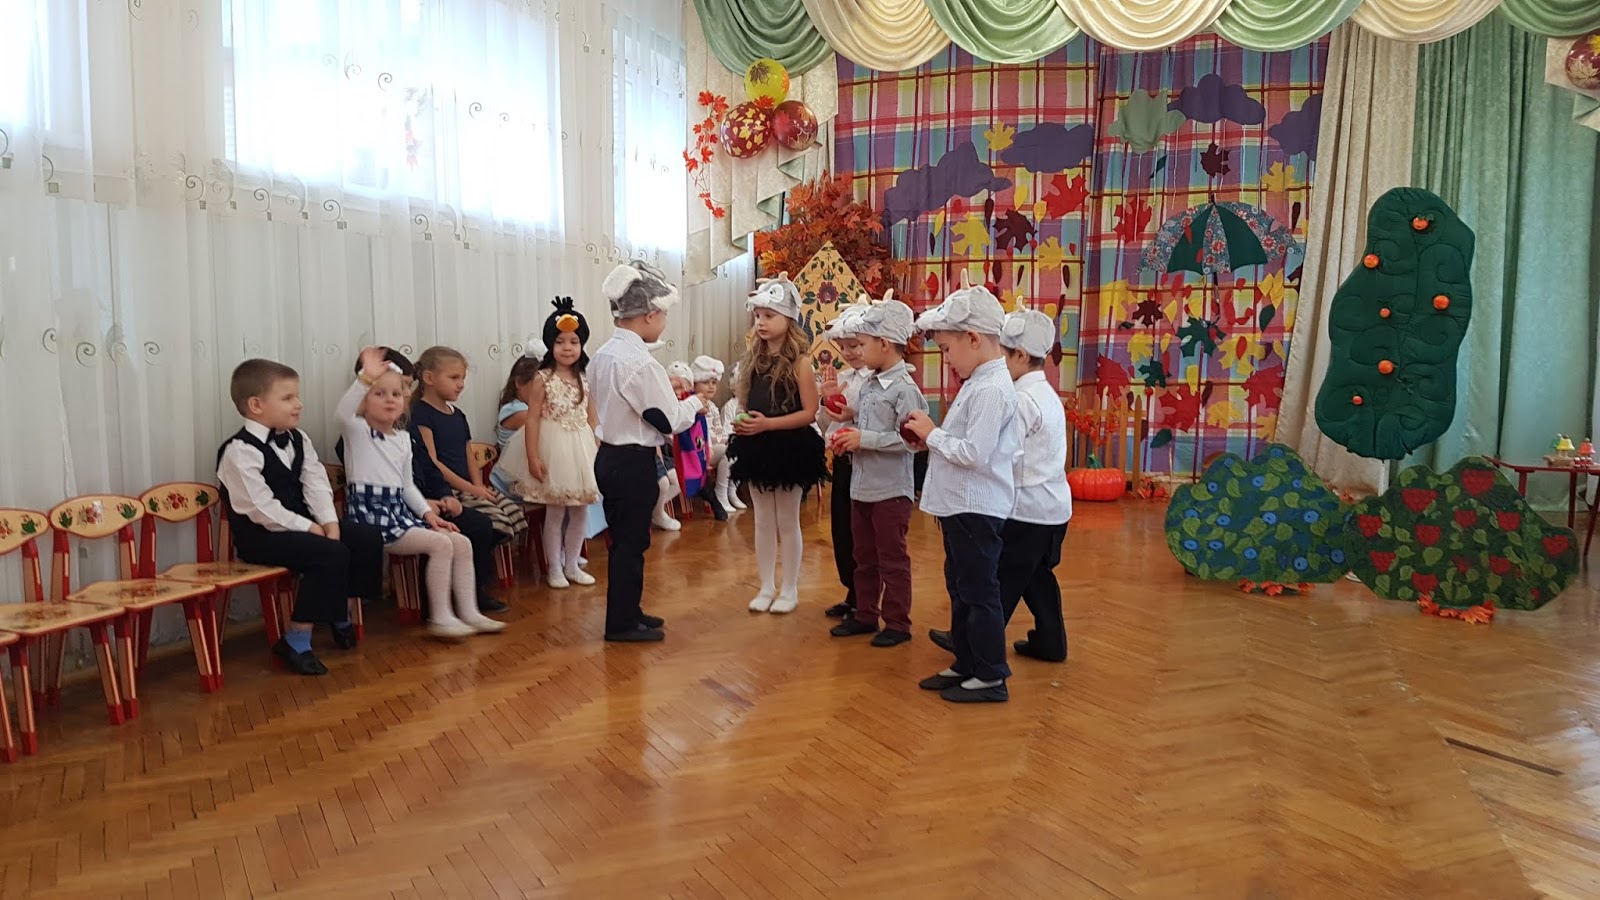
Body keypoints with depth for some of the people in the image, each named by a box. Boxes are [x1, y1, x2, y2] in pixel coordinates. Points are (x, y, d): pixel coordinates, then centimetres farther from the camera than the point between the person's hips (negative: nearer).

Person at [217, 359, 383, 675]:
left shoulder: (297, 439, 9)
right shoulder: (240, 451, -18)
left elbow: (316, 484, 2)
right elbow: (261, 508, -22)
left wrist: (329, 522, -13)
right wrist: (309, 528, -20)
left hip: (300, 524, 9)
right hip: (260, 534, -9)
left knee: (368, 539, -2)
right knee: (331, 554, -29)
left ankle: (342, 616, 17)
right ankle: (296, 641, -19)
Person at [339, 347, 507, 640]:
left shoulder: (403, 440, 18)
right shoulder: (358, 431, -3)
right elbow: (342, 412, -28)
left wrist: (428, 512, 8)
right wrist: (365, 378, -41)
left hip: (400, 511, 8)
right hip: (370, 511, -8)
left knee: (462, 543, -2)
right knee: (440, 544, -22)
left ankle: (469, 612, 2)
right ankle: (440, 618, -15)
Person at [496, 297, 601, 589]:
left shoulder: (585, 380, 5)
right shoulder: (542, 379, -9)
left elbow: (591, 420, 10)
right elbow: (532, 420, -11)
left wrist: (595, 454, 8)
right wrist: (533, 457, -16)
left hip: (581, 450, 5)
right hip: (554, 449, -5)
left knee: (580, 511, 11)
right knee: (555, 512, 4)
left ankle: (572, 565, 25)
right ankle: (554, 569, 17)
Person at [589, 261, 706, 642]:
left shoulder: (603, 354, 7)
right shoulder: (639, 361, -21)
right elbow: (669, 420, -16)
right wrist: (694, 402, 2)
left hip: (610, 456, 9)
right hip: (633, 463, -9)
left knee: (625, 538, 18)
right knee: (631, 542, 2)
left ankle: (626, 611, 30)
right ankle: (622, 623, 11)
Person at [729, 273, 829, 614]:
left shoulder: (799, 361, -11)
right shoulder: (752, 359, 7)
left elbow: (809, 413, -15)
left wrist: (767, 424, -23)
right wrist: (742, 423, -4)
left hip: (790, 448, -5)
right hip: (757, 449, 6)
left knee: (787, 522, 6)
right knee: (762, 521, 12)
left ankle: (790, 590, 18)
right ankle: (767, 587, 23)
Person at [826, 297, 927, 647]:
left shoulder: (904, 388, -16)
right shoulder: (868, 384, 8)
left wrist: (864, 439, -23)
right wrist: (848, 438, -1)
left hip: (891, 489, -8)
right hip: (861, 485, 8)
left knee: (892, 559, 4)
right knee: (864, 558, 18)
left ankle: (897, 623, 16)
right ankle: (865, 615, 30)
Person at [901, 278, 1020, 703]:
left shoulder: (992, 389, -20)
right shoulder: (978, 382, 12)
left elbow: (974, 453, -26)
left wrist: (932, 434, -15)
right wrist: (931, 436, 3)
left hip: (977, 509, -10)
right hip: (960, 505, 10)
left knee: (979, 592, 1)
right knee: (960, 588, 18)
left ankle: (991, 677, 13)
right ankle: (966, 664, 31)